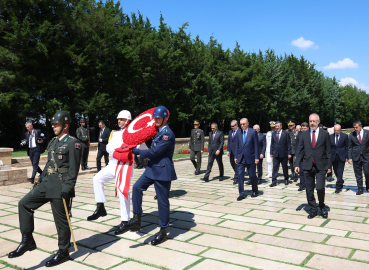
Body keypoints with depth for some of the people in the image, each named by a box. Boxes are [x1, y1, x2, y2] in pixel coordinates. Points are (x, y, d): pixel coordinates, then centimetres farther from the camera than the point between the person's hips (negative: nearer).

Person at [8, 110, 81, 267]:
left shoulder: (73, 143, -10)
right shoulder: (53, 142, 16)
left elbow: (74, 168, -16)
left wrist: (68, 187, -22)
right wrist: (40, 180, 17)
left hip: (61, 186, -8)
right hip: (47, 183, 8)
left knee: (61, 220, 2)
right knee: (24, 204, 1)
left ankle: (63, 252, 18)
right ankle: (27, 241, 10)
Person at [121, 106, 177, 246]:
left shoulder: (168, 134, -18)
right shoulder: (157, 132, 12)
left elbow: (154, 152, -21)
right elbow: (152, 146, 21)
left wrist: (135, 151, -14)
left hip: (163, 171, -9)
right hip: (152, 168, 9)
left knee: (162, 200, 2)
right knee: (137, 187, -3)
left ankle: (163, 232, 16)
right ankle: (136, 220, 4)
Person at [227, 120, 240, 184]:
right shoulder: (230, 132, 15)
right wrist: (228, 150, 8)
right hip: (231, 151, 7)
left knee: (236, 164, -4)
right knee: (232, 163, 12)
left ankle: (236, 178, 4)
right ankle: (238, 175, 31)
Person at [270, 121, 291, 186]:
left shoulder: (286, 133, -3)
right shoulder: (273, 134, 8)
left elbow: (289, 144, -4)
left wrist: (289, 153, -8)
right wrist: (271, 153, 6)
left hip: (284, 154, -2)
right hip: (276, 154, 2)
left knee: (285, 167, 10)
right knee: (275, 167, -2)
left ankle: (286, 179, 28)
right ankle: (274, 181, -1)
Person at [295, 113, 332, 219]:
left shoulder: (325, 134, 2)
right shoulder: (304, 135, 8)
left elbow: (328, 151, 2)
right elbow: (300, 150, 8)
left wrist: (329, 165, -2)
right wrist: (297, 164, 0)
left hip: (321, 166, -2)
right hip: (308, 166, 3)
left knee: (320, 188, -13)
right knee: (309, 190, 7)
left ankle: (322, 206, 16)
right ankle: (313, 210, 23)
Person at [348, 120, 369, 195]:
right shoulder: (352, 135, 3)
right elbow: (350, 147, 5)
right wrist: (349, 157, -1)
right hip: (356, 157, 1)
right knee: (358, 175, 5)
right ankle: (360, 189, 16)